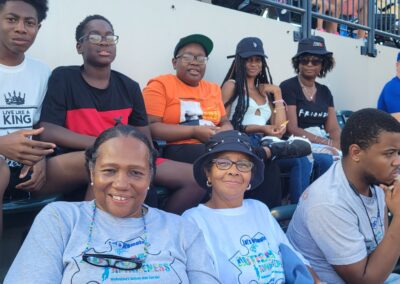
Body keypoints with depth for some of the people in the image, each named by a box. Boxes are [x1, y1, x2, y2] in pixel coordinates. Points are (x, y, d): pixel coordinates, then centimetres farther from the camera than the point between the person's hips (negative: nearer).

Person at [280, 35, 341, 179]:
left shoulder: (325, 91, 15)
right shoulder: (288, 87, -4)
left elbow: (334, 128, 8)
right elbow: (292, 129, -12)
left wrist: (337, 145, -15)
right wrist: (328, 143, -16)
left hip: (323, 144, 6)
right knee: (327, 160, -32)